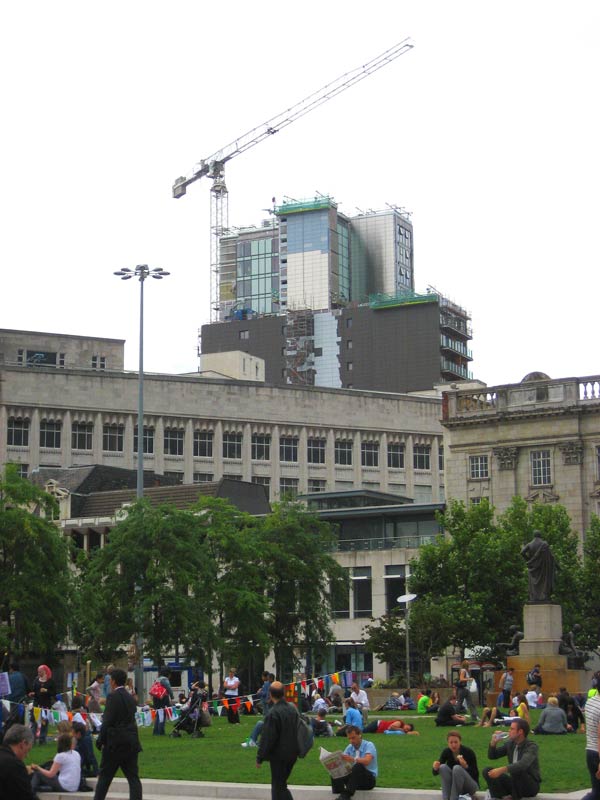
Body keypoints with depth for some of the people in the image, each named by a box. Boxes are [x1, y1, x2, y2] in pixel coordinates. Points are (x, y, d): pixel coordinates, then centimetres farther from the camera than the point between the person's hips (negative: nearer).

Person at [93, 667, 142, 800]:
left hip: (116, 742, -6)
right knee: (133, 777, 4)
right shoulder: (130, 697, 12)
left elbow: (108, 721, -14)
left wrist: (100, 740, -6)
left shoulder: (113, 696, -11)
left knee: (105, 776, 5)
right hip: (131, 743, 6)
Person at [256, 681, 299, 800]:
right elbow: (297, 730, 13)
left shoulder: (273, 714, -21)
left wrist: (260, 758, -9)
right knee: (281, 783, 21)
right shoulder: (293, 709, 2)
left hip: (278, 756, -7)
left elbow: (267, 739, -18)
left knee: (278, 787, 3)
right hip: (292, 753, 7)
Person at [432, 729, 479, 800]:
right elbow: (435, 773, -7)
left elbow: (476, 775, -15)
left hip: (471, 786, -4)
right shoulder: (446, 752, -7)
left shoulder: (468, 752, -17)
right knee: (443, 767, -22)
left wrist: (466, 766, -35)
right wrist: (436, 768, -32)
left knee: (457, 768, -31)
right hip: (453, 786, 4)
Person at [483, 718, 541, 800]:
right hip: (515, 783, 7)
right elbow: (492, 756, 13)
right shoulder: (510, 743, 2)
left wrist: (501, 770, -47)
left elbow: (523, 764, -38)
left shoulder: (531, 746, -19)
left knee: (516, 771, -36)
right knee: (487, 771, -7)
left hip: (531, 786, -7)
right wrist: (493, 742, -8)